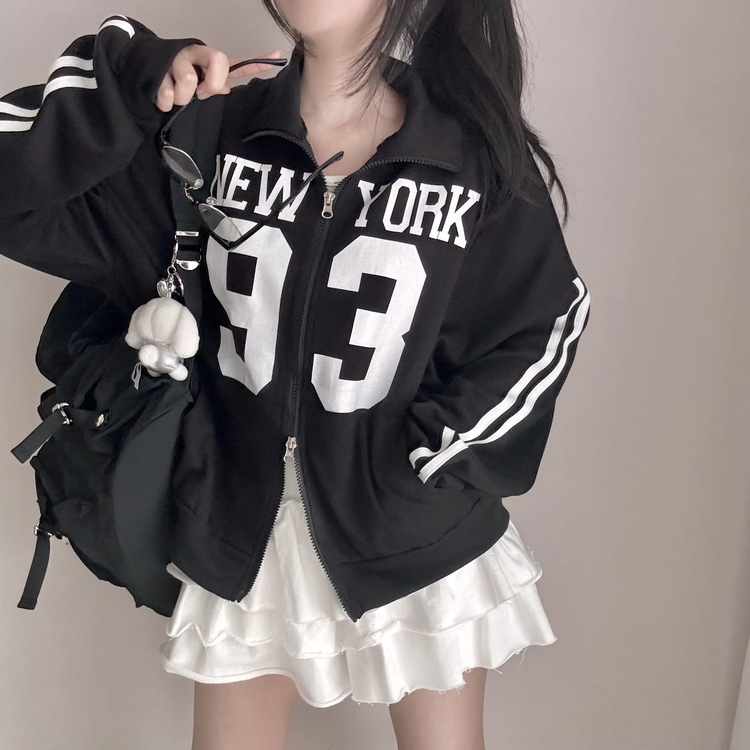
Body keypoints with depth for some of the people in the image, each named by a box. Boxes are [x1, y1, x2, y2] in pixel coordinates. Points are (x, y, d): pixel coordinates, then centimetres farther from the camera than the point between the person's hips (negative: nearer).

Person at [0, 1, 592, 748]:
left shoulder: (478, 153, -10)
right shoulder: (210, 134, -7)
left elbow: (543, 324, -2)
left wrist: (426, 458, -9)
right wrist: (131, 78, -20)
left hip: (414, 531, -1)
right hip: (243, 524, 2)